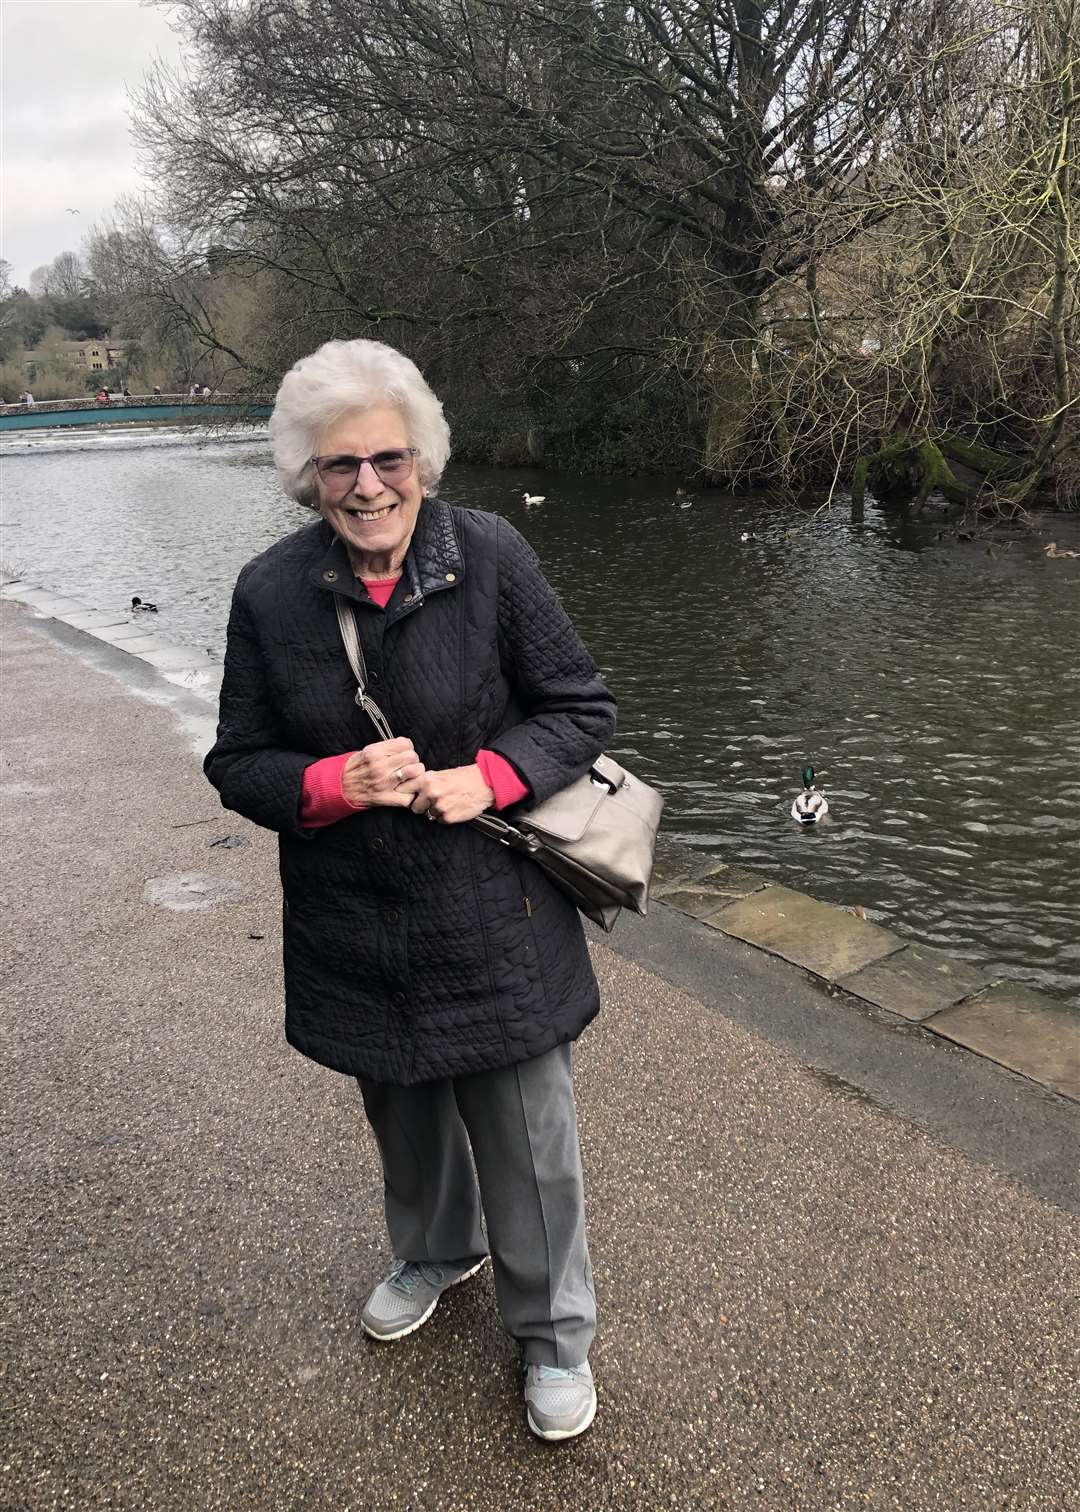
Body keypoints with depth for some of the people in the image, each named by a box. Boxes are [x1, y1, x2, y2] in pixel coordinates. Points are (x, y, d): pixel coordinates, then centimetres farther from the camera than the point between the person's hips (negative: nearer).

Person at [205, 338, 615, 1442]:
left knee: (527, 1134, 9)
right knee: (403, 1113, 26)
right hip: (355, 929, 3)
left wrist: (487, 779, -21)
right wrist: (337, 782, -20)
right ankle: (436, 1252, 57)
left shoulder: (490, 555, -12)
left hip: (493, 922, -2)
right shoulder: (271, 592, -7)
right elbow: (238, 764, 0)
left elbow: (581, 708, -5)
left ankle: (552, 1332, 36)